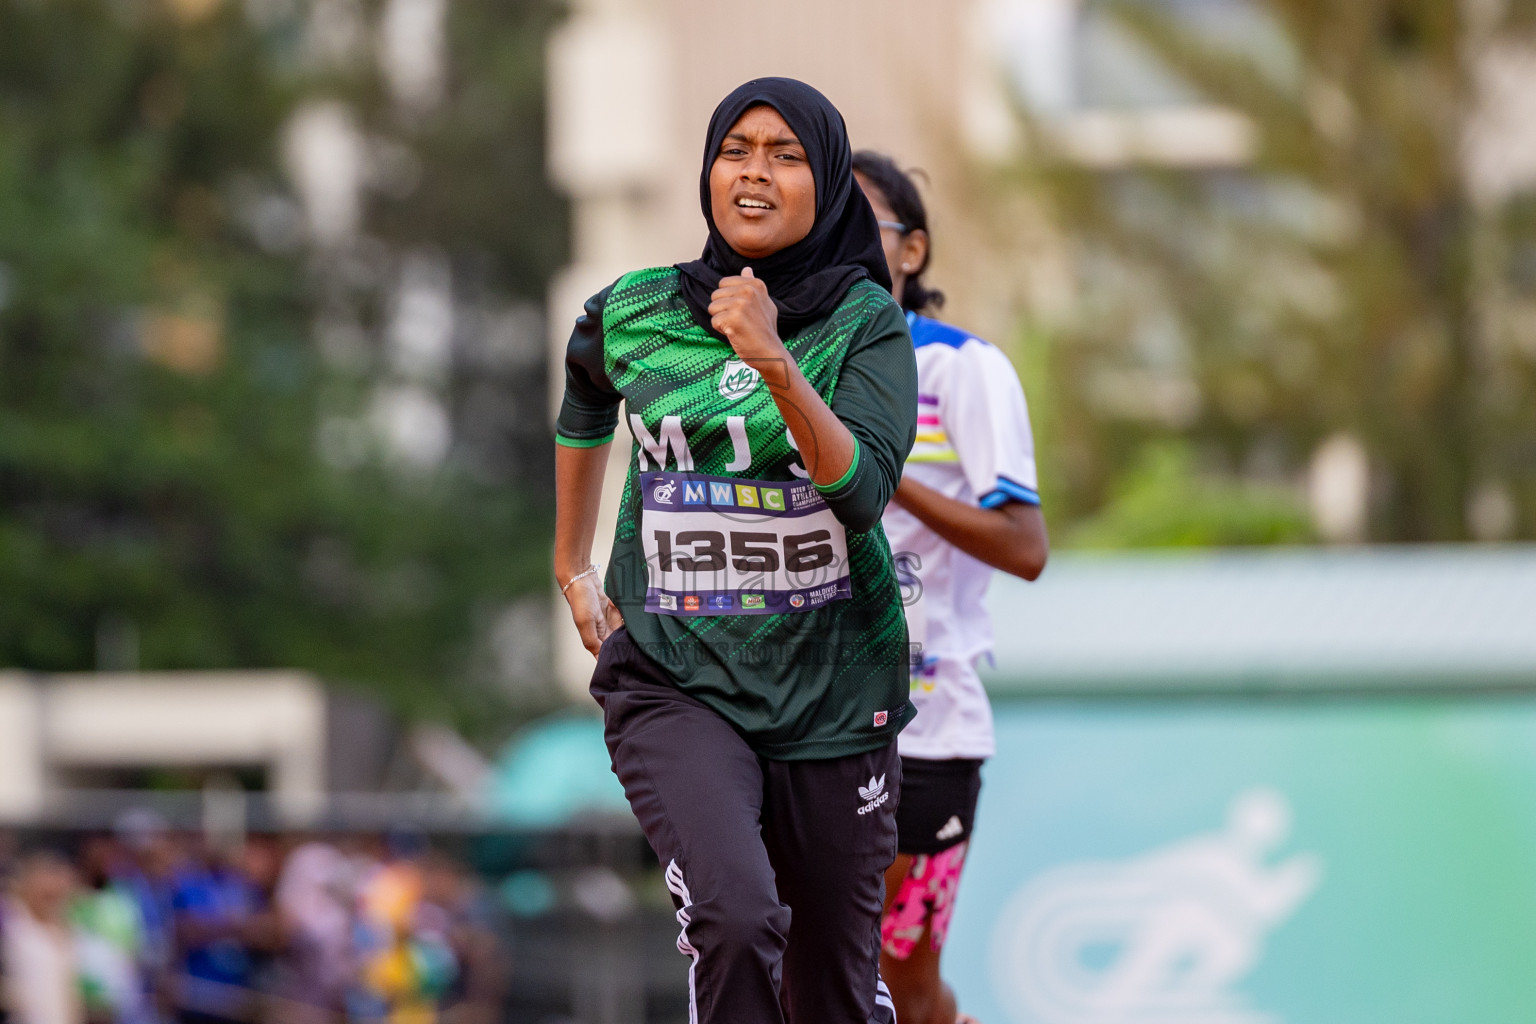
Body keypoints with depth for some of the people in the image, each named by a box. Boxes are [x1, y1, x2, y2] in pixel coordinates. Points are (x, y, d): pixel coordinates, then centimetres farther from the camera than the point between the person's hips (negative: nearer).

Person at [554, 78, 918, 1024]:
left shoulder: (866, 325, -4)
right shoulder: (631, 314, 1)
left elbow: (863, 491, -19)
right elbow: (585, 407, 25)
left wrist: (775, 365, -31)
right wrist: (573, 568, 27)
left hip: (831, 688, 0)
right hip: (676, 683, 0)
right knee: (735, 917, -28)